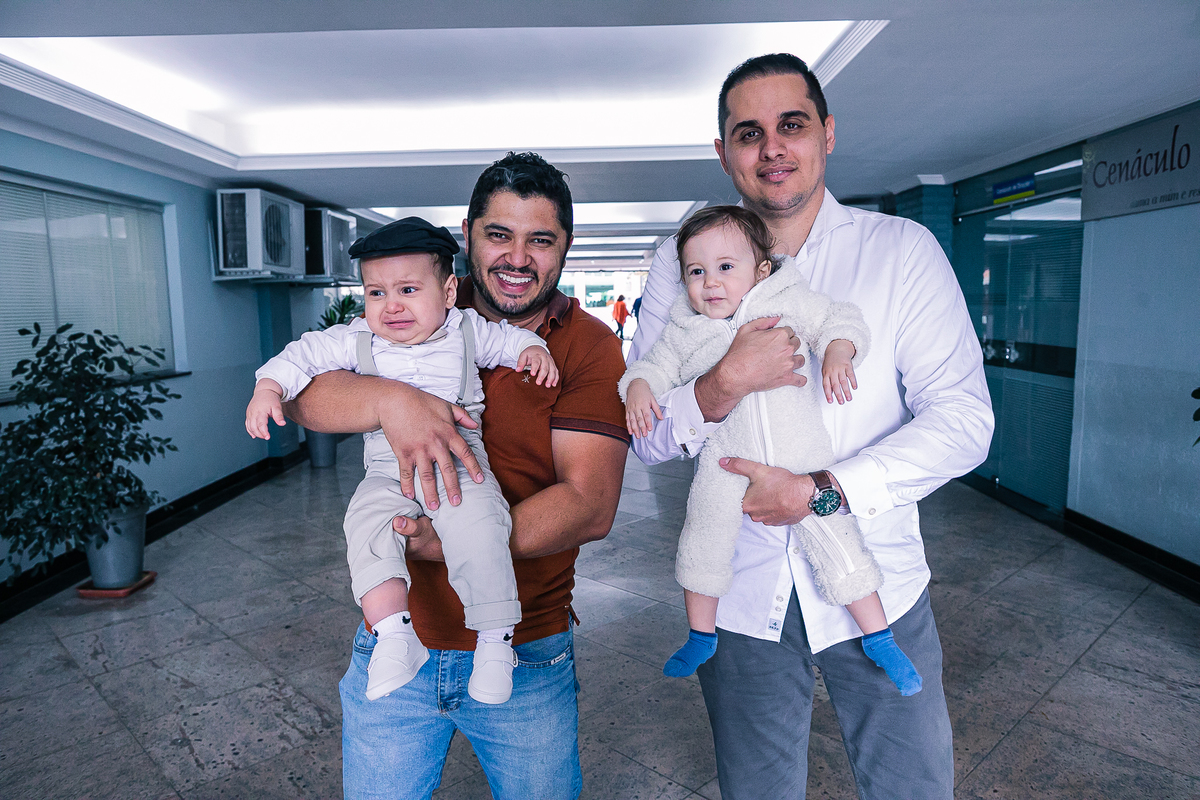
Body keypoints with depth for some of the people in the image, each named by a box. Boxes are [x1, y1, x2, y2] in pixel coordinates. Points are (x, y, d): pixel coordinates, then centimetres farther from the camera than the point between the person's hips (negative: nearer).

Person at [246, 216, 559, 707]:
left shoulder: (467, 332, 6)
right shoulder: (358, 341, 8)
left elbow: (506, 338, 19)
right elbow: (307, 353, 10)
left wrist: (533, 348, -1)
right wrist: (268, 387, -3)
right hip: (388, 469, 3)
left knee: (476, 527, -29)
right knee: (366, 524, -26)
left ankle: (495, 639, -17)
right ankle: (395, 636, -23)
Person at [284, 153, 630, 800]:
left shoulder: (591, 347, -8)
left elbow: (591, 504, -17)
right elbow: (300, 393, -8)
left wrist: (450, 543, -28)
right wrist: (389, 399, -28)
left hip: (528, 656, -1)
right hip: (395, 646, 2)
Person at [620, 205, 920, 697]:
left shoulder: (789, 301, 5)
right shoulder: (685, 329, 10)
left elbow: (839, 320, 2)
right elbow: (657, 363, 15)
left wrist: (838, 354, -18)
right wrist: (638, 386, -6)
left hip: (800, 453, -1)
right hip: (725, 461, 2)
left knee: (833, 539, 1)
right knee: (704, 543, 10)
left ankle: (880, 640, 21)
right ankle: (701, 636, 34)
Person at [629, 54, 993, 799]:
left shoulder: (903, 249, -4)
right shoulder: (682, 262, -2)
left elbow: (963, 417, -10)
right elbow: (645, 436, -4)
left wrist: (820, 493, -21)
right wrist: (725, 385, -24)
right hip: (740, 596, 1)